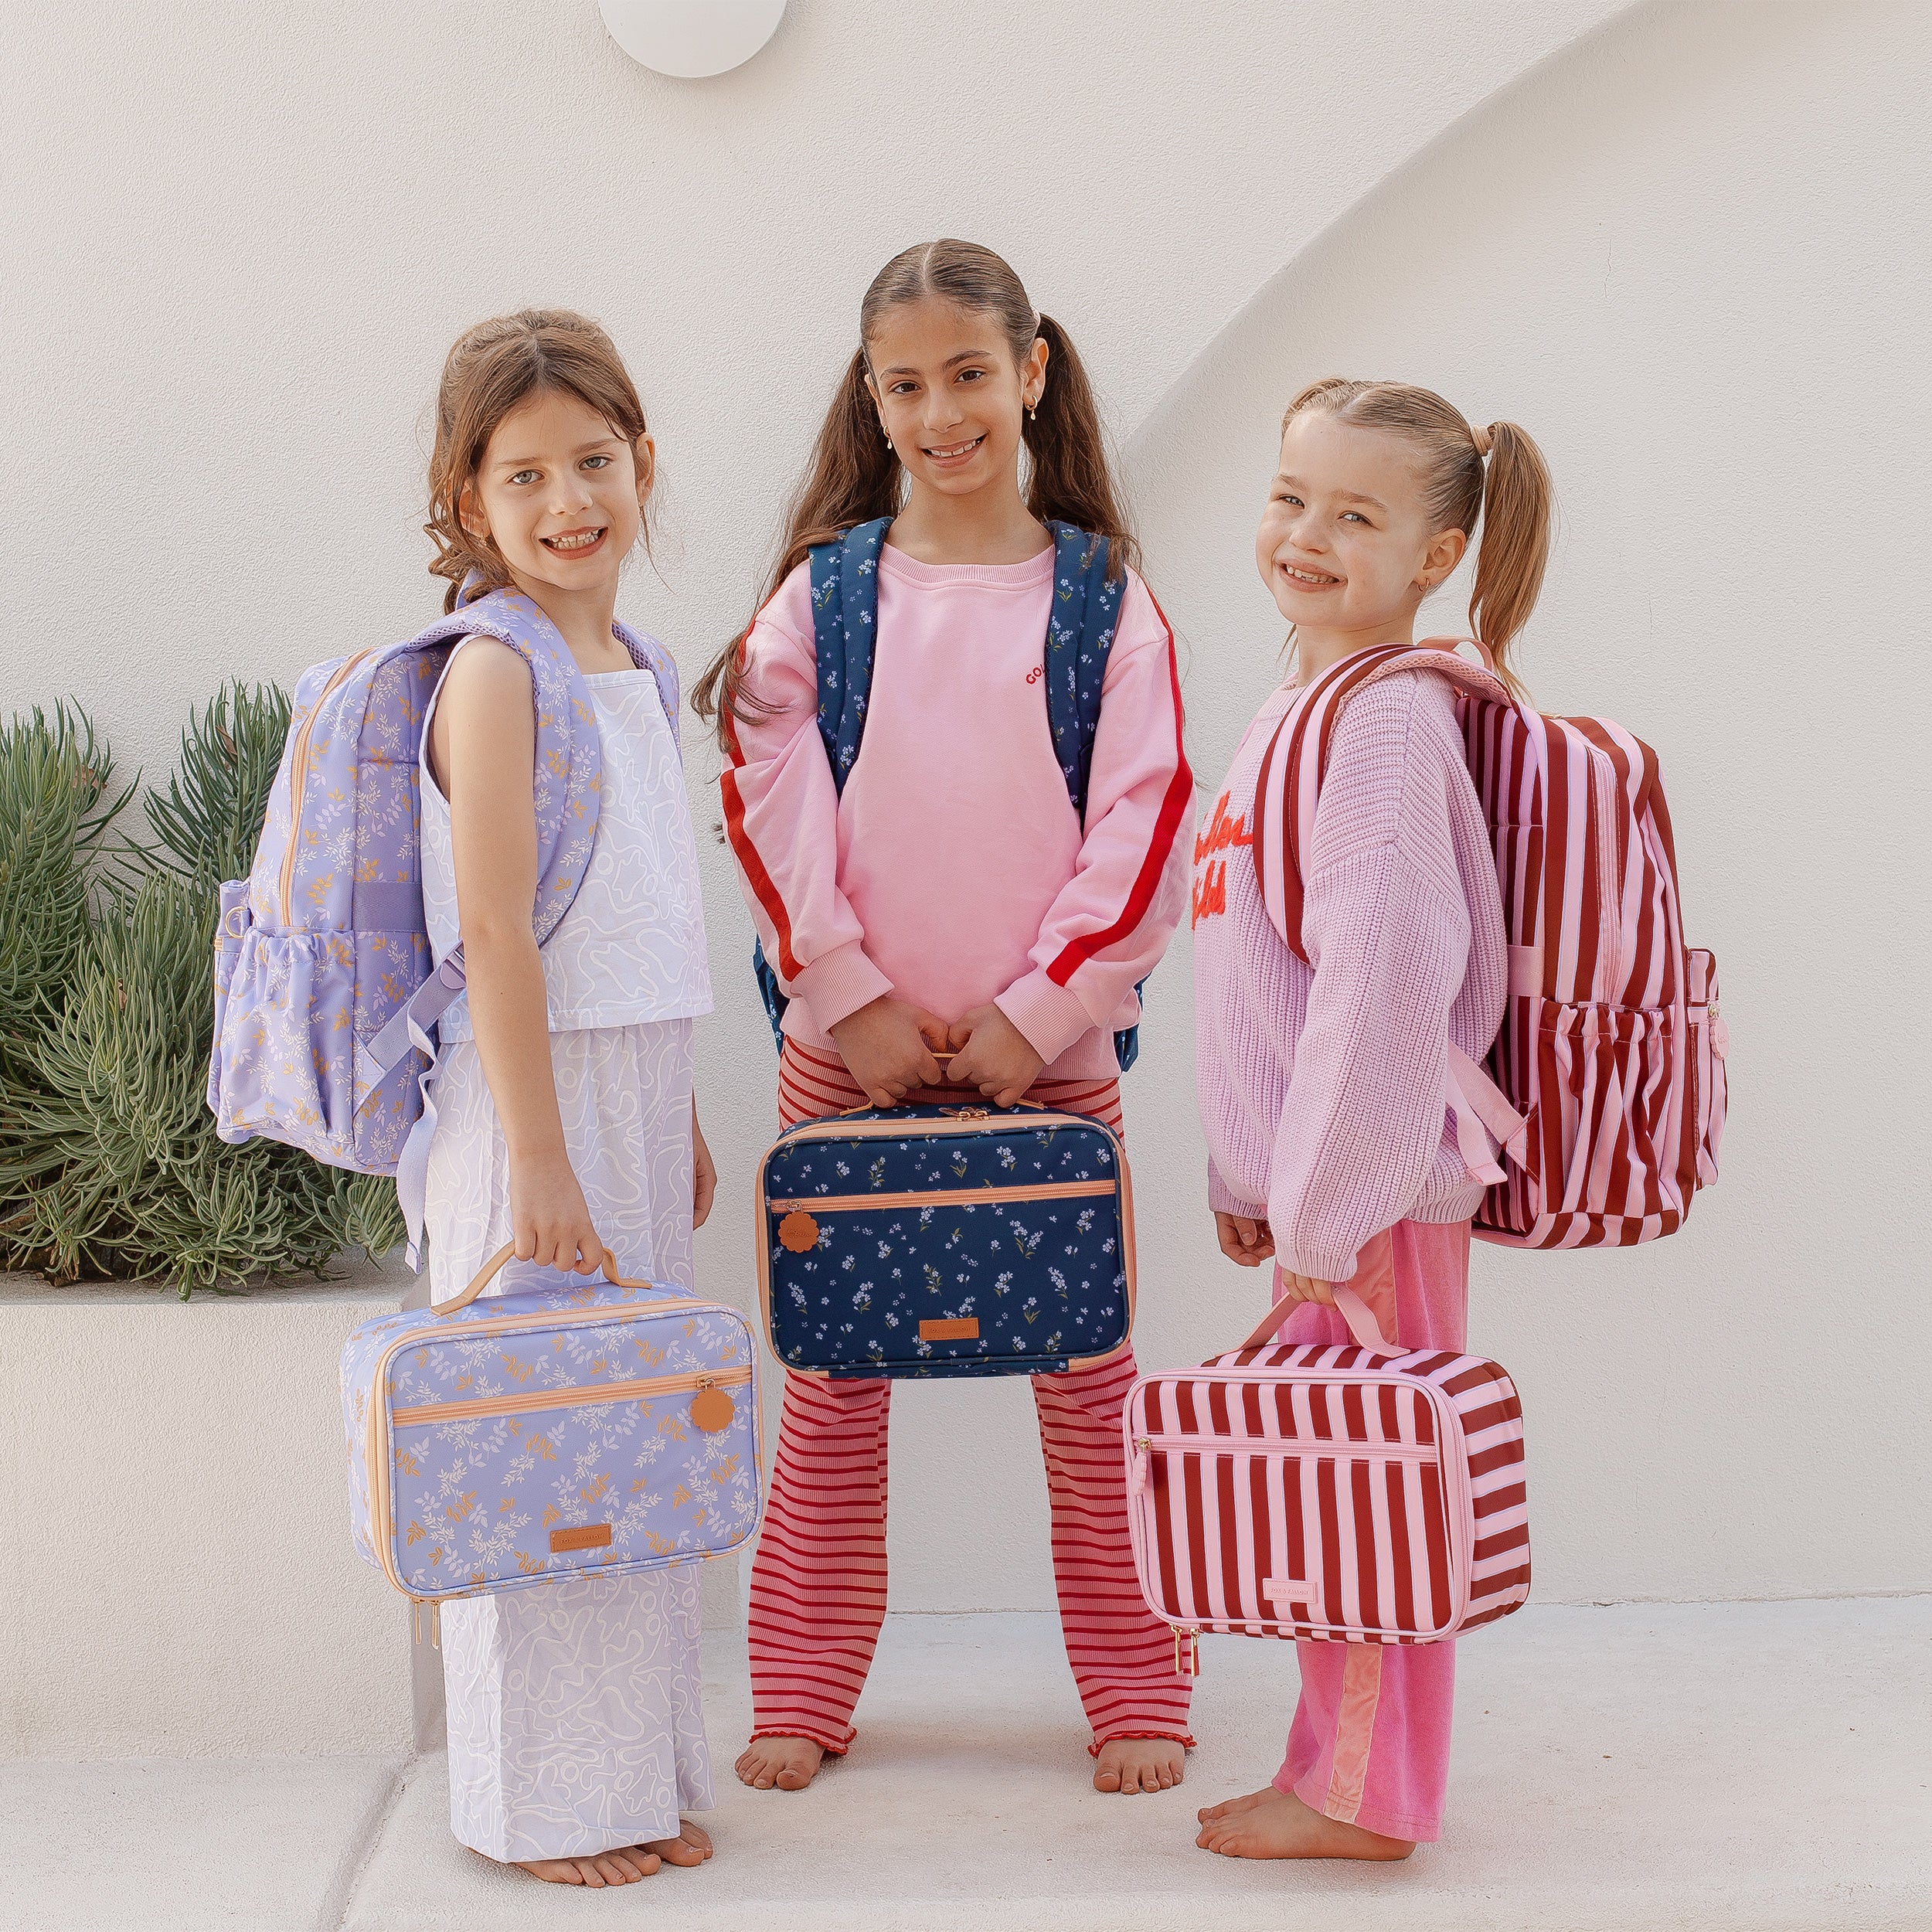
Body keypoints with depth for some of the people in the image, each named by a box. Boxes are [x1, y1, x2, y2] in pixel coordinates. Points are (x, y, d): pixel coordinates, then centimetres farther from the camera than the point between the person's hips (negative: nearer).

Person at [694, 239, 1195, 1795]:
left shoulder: (1103, 597, 1)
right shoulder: (822, 588, 2)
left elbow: (1143, 827, -3)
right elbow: (772, 808, -2)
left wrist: (1031, 1016, -9)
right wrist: (855, 1001, -9)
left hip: (1049, 1044, 0)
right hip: (848, 1043, 1)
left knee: (1088, 1371, 5)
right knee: (833, 1374, 7)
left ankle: (1136, 1693, 17)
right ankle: (803, 1697, 18)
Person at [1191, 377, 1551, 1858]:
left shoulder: (1390, 720, -18)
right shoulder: (1305, 704, 13)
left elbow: (1386, 979, -23)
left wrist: (1322, 1215, -21)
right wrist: (1251, 1180, 20)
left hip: (1377, 1186, -10)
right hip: (1313, 1181, 10)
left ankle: (1367, 1798, 14)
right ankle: (1338, 1770, 29)